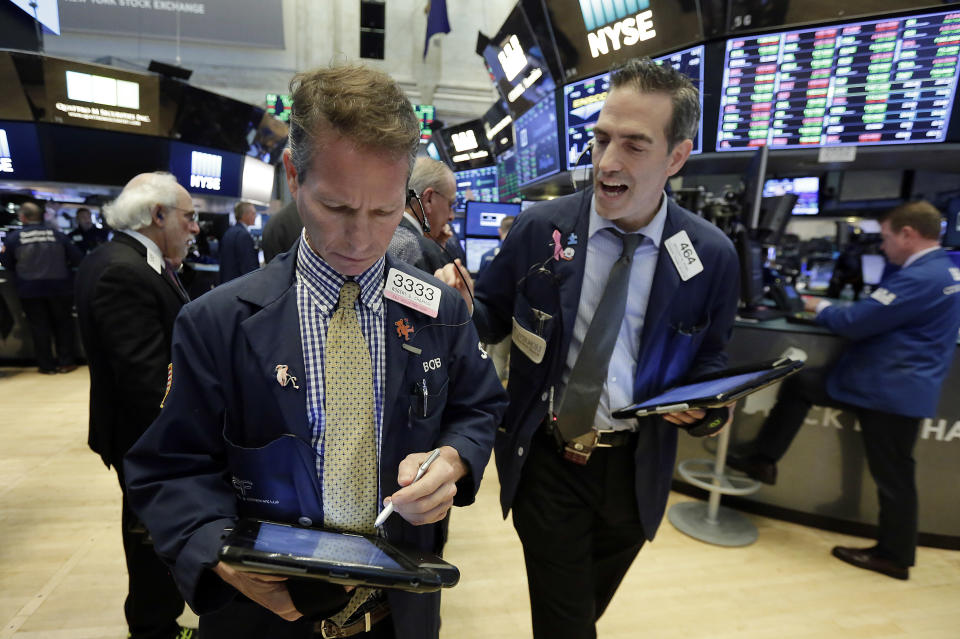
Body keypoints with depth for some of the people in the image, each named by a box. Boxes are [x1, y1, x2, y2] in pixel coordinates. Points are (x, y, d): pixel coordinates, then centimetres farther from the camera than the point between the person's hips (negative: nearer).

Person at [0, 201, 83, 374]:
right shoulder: (57, 235, -5)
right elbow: (77, 259, -5)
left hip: (30, 290, 0)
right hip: (59, 287, 0)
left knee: (39, 327, 8)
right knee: (63, 324, 13)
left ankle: (47, 365, 13)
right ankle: (66, 362, 14)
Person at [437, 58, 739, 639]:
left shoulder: (711, 256, -8)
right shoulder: (540, 228, -10)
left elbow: (711, 358, 5)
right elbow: (493, 318, 0)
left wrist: (709, 407, -17)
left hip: (633, 470, 2)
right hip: (547, 459, -1)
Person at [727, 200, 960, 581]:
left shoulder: (921, 277, -23)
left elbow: (854, 323, -22)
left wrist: (820, 308, -3)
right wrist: (831, 310, 9)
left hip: (891, 390, -10)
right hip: (888, 382, 10)